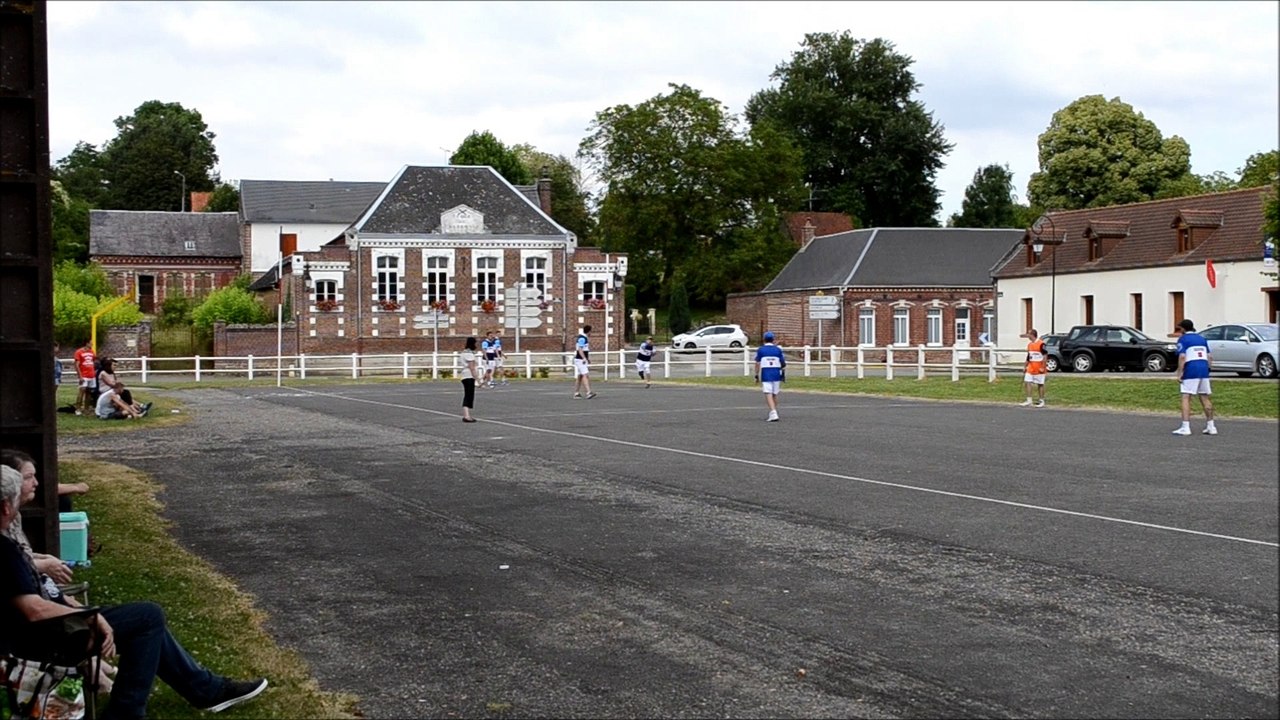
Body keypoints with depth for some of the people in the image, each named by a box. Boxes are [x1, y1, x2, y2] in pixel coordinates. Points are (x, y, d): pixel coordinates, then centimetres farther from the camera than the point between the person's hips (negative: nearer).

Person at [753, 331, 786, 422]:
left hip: (765, 375, -3)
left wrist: (757, 375, 6)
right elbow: (783, 364, 6)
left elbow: (757, 363, -2)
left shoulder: (760, 350, -1)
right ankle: (773, 414, 23)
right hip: (776, 375, 3)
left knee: (768, 395, -7)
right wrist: (783, 375, 18)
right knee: (774, 395, 14)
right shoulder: (778, 350, 4)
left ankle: (773, 414, -22)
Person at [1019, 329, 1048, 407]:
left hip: (1039, 368, -7)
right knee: (1027, 382, 0)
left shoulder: (1041, 344, -13)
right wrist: (1025, 367, 18)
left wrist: (1043, 367, -18)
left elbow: (1045, 356, -14)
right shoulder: (1030, 344, 11)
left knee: (1040, 384, 2)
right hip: (1031, 368, 7)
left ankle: (1042, 401, 12)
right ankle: (1028, 401, 5)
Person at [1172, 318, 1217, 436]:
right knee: (1205, 398, 14)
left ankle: (1185, 427, -13)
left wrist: (1180, 373, -12)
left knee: (1186, 398, -5)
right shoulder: (1201, 338, 19)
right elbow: (1210, 356, 17)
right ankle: (1211, 426, 18)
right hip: (1203, 369, 6)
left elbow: (1182, 357, -13)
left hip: (1190, 370, -6)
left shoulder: (1183, 339, 0)